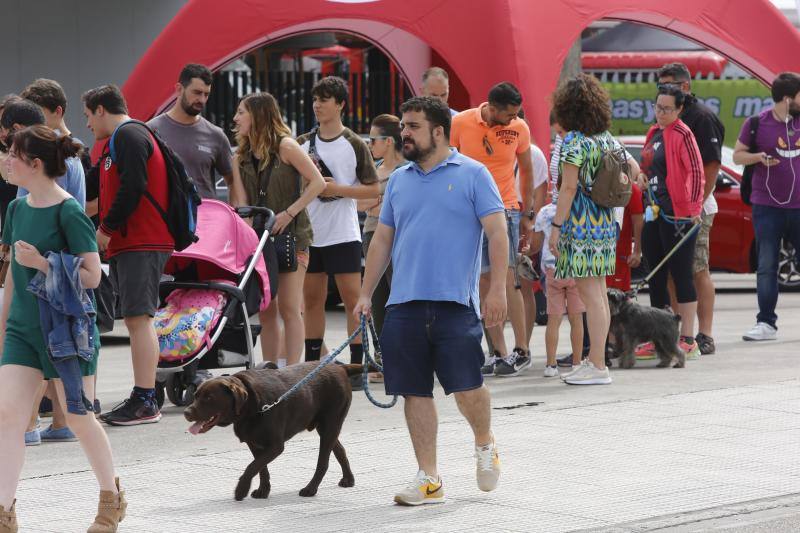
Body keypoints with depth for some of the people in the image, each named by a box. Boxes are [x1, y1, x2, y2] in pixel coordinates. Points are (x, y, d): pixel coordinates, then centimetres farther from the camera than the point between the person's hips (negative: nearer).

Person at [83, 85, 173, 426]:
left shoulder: (128, 136, -9)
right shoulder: (119, 139, 23)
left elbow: (133, 189, -20)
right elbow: (106, 190, 25)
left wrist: (106, 229, -13)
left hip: (142, 244, -10)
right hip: (129, 243, 10)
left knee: (138, 318, -13)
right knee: (136, 320, 9)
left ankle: (145, 402, -15)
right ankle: (142, 399, 11)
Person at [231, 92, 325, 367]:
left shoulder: (285, 146, -6)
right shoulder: (242, 157, 11)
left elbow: (318, 182, -11)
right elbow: (242, 202, 7)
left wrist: (289, 213, -16)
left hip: (290, 235, -6)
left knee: (289, 308, -8)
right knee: (265, 311, 6)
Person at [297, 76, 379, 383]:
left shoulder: (354, 145, -2)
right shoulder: (303, 144, 9)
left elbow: (373, 189, -3)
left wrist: (338, 189, -13)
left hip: (343, 234, -4)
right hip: (309, 234, 4)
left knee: (353, 299, -4)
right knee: (312, 300, 9)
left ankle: (357, 365, -2)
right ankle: (311, 365, 17)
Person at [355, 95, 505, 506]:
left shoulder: (472, 174, 0)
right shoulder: (398, 180, 15)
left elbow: (497, 233, -4)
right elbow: (382, 241, 19)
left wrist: (497, 289, -12)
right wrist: (366, 295, 13)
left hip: (455, 303, -5)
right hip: (404, 304, 5)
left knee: (466, 389, -6)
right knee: (415, 393, 3)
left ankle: (485, 444, 25)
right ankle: (428, 479, 11)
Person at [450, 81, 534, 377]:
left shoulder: (519, 128, -2)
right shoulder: (460, 123, -5)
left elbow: (527, 171, 11)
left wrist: (527, 214, 10)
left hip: (505, 209, -1)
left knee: (506, 278, -11)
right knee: (483, 282, 2)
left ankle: (521, 350, -4)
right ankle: (500, 353, 8)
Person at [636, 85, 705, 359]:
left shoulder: (682, 134, -10)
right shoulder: (655, 133, 16)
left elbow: (696, 172, -15)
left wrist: (693, 208, -20)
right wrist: (642, 175, 9)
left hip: (677, 214, -9)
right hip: (654, 213, 9)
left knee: (681, 275, -5)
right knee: (656, 275, 12)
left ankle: (687, 341, -2)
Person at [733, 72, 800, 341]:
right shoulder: (757, 124, -3)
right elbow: (737, 155, 5)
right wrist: (759, 157, -12)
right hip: (767, 206, -2)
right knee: (766, 267, 1)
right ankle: (766, 323, 6)